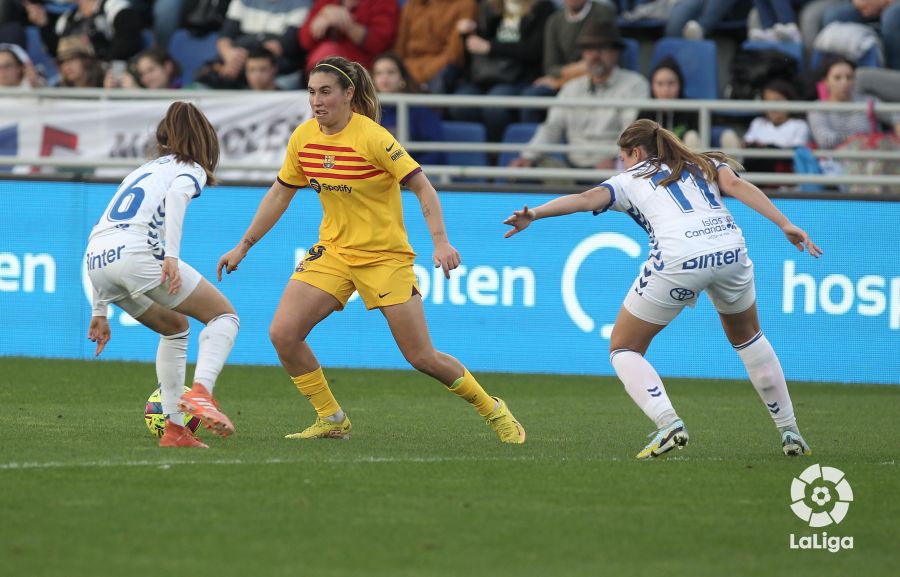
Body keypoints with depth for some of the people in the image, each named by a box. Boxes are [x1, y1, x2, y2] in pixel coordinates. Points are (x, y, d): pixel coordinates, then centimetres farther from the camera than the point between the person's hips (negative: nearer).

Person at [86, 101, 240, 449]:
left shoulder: (144, 171, 34)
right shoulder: (192, 169, 14)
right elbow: (176, 194, -12)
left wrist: (100, 313, 32)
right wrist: (172, 256, -21)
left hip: (95, 259, 7)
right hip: (135, 253, -7)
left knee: (175, 327, 27)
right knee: (225, 316, 6)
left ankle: (174, 429, 18)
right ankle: (200, 393, -20)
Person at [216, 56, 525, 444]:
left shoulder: (372, 138, -19)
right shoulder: (303, 138, -2)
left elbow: (422, 187, -17)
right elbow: (280, 194, 11)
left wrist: (440, 241, -29)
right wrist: (244, 246, 12)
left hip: (385, 256, -5)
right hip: (333, 250, 5)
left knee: (422, 357, -6)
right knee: (282, 334, -12)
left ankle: (493, 411, 18)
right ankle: (331, 420, 5)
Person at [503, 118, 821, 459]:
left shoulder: (629, 181, 22)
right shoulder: (705, 164, 29)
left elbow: (587, 199, 5)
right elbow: (734, 184, 10)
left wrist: (534, 214, -5)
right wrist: (784, 224, 1)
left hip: (676, 261, -4)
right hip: (730, 251, 4)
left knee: (624, 349, 15)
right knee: (747, 337, 31)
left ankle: (668, 423, -9)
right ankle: (790, 433, 29)